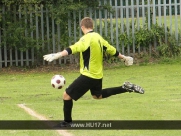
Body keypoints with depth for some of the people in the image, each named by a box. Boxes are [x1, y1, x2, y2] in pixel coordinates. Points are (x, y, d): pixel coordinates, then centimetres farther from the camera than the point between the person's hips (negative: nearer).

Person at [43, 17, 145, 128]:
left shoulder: (87, 39, -18)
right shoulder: (98, 37, 7)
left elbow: (73, 49, -34)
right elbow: (112, 50, 18)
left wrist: (56, 55, -44)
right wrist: (124, 58, 34)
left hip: (88, 75, -9)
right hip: (98, 74, 9)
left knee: (67, 95, -1)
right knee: (98, 95, 33)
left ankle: (67, 122, 3)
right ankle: (126, 88, 26)